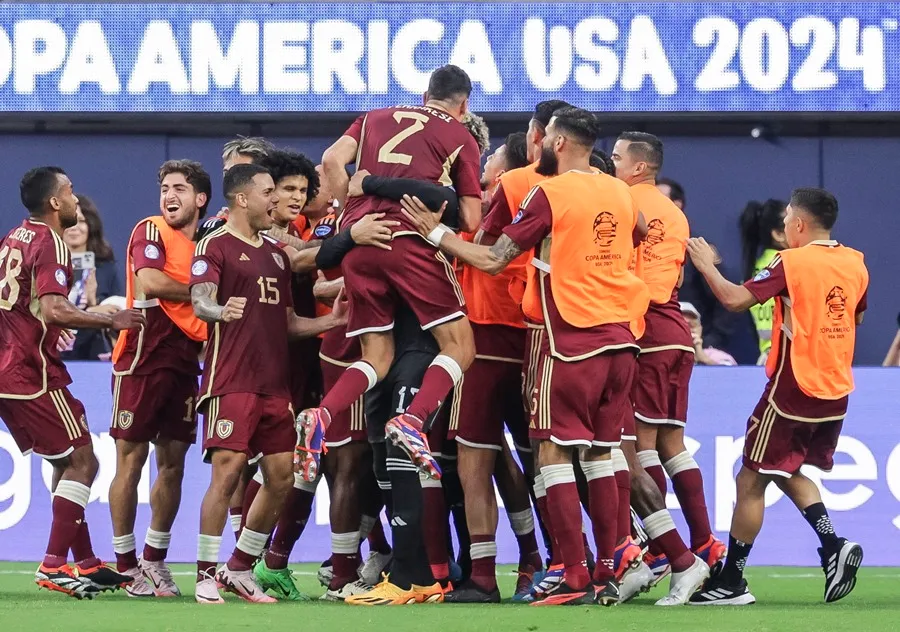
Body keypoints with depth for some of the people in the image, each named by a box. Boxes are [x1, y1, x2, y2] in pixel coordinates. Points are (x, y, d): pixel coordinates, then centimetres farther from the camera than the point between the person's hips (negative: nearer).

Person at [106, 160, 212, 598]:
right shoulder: (150, 231, -4)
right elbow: (150, 282, -20)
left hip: (183, 364, 6)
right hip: (141, 361, -6)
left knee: (173, 463, 7)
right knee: (130, 460, -3)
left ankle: (154, 562, 17)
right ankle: (127, 566, 3)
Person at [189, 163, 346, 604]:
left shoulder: (276, 254, 21)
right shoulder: (215, 246, -3)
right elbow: (199, 301, -19)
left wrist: (331, 321, 13)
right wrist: (219, 311, -41)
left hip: (275, 383, 8)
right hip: (231, 382, -8)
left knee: (281, 477, 5)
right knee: (227, 472, -14)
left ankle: (239, 569, 17)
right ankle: (206, 577, -8)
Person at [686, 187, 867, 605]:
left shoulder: (792, 262, -14)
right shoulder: (855, 264, 5)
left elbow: (735, 299, -19)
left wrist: (706, 265, -4)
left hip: (793, 389, -7)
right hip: (836, 392, 7)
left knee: (751, 481, 2)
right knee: (788, 472, 22)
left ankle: (731, 580, 3)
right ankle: (833, 545, 2)